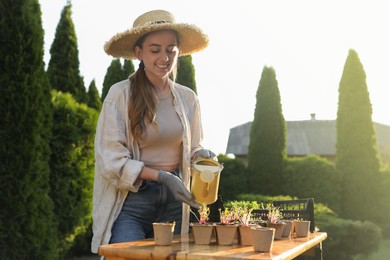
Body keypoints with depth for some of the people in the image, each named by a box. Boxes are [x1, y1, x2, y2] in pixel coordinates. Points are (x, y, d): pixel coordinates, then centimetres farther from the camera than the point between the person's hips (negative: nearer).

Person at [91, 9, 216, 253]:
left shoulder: (188, 98, 5)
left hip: (173, 202, 5)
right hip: (130, 200, -4)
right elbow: (111, 160, -11)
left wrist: (201, 155, -7)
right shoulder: (120, 95, -9)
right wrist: (161, 176, -19)